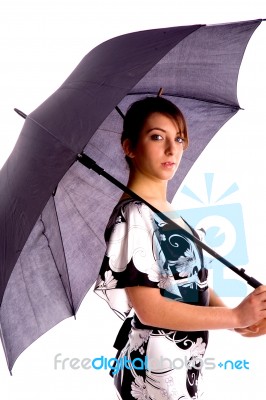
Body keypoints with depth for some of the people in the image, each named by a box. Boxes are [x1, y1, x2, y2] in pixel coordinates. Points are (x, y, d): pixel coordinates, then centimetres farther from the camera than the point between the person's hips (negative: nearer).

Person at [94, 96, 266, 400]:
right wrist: (235, 316, -19)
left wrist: (239, 320, -8)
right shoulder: (133, 216, -20)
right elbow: (150, 309, -24)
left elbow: (191, 281, 7)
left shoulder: (170, 213, 6)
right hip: (155, 368, -8)